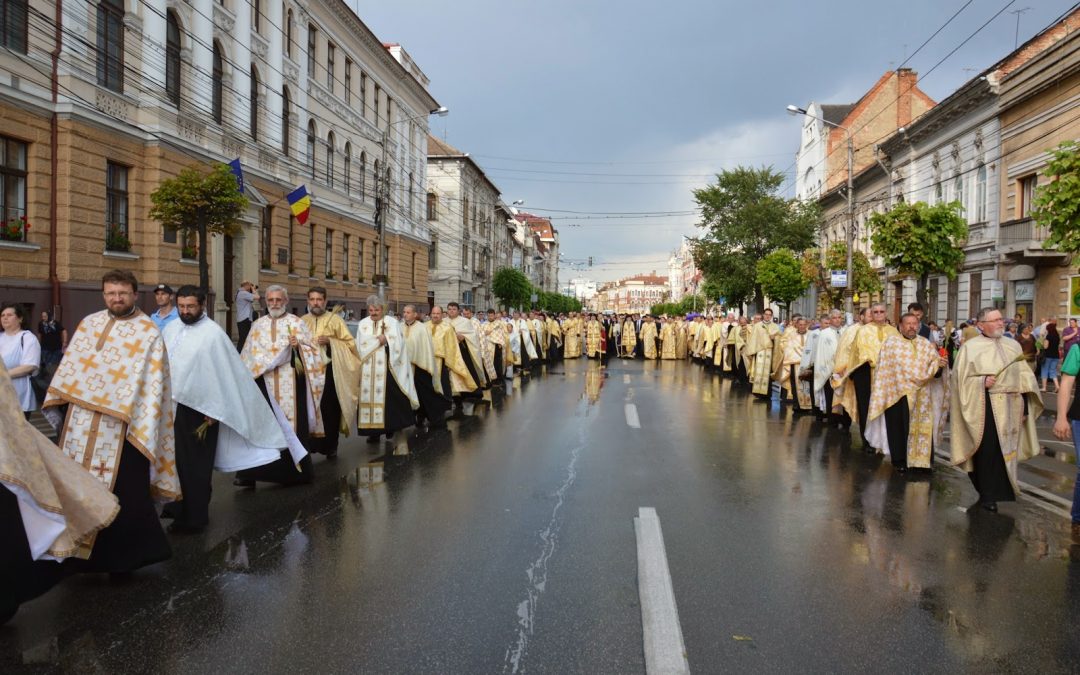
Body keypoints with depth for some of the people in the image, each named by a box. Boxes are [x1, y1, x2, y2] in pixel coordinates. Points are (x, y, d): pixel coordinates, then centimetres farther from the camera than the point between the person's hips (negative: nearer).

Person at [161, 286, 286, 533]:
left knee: (195, 465, 4)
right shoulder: (170, 329, 7)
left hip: (198, 409, -6)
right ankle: (178, 506, 31)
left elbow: (223, 373, -13)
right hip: (170, 405, 6)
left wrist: (214, 410, -15)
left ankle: (194, 517, 14)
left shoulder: (213, 333, -12)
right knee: (173, 460, 14)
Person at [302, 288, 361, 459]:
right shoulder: (302, 321, 12)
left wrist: (330, 342, -16)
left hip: (330, 372, -2)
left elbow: (350, 342, -1)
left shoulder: (335, 319, 2)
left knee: (329, 409, -1)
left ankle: (330, 445, 10)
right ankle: (309, 443, 5)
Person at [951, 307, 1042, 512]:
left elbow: (1023, 378, 11)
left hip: (1010, 410, 5)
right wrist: (982, 382, -23)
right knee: (988, 452, -3)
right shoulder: (970, 347, -4)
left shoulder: (1013, 346, 10)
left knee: (1006, 452, 10)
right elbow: (961, 379, -6)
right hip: (985, 410, -4)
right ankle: (988, 495, 8)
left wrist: (1025, 407, 7)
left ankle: (999, 491, 24)